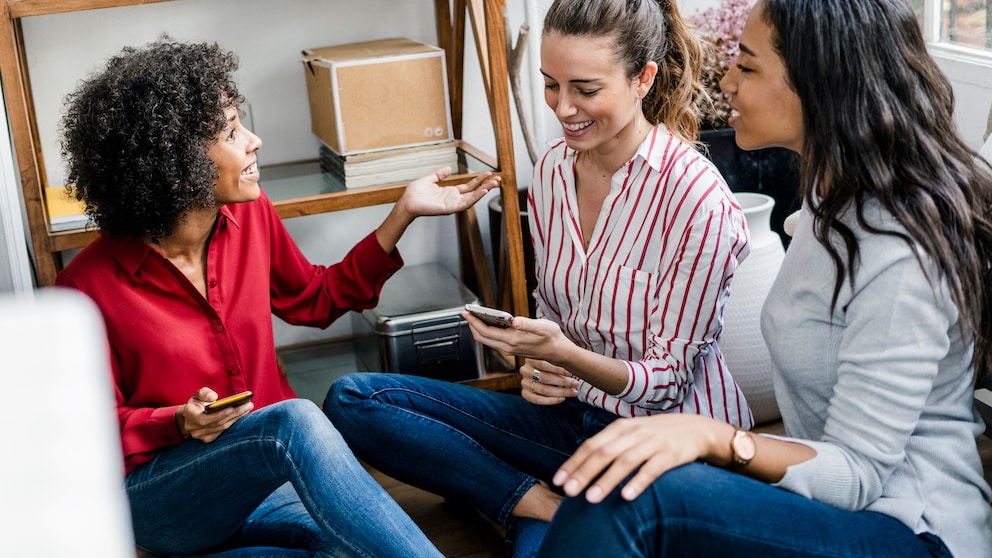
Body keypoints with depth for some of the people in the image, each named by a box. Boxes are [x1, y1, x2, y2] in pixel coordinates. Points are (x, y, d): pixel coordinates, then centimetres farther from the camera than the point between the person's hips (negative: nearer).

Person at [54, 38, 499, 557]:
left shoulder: (250, 215, -1)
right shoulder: (93, 286, -15)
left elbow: (318, 299, 15)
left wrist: (405, 211, 8)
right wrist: (181, 423, -24)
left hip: (261, 466, 5)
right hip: (157, 492, -4)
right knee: (298, 419, -35)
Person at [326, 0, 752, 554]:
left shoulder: (697, 199, -20)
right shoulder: (553, 169, 1)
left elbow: (668, 381, -14)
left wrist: (564, 354, -30)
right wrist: (538, 362, -8)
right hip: (571, 411, 8)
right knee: (353, 398, -8)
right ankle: (540, 501, -11)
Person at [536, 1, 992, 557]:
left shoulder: (900, 258, -23)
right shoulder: (834, 195, 7)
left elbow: (858, 472, -20)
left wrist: (715, 438, -35)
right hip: (826, 493, 9)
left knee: (633, 498, -29)